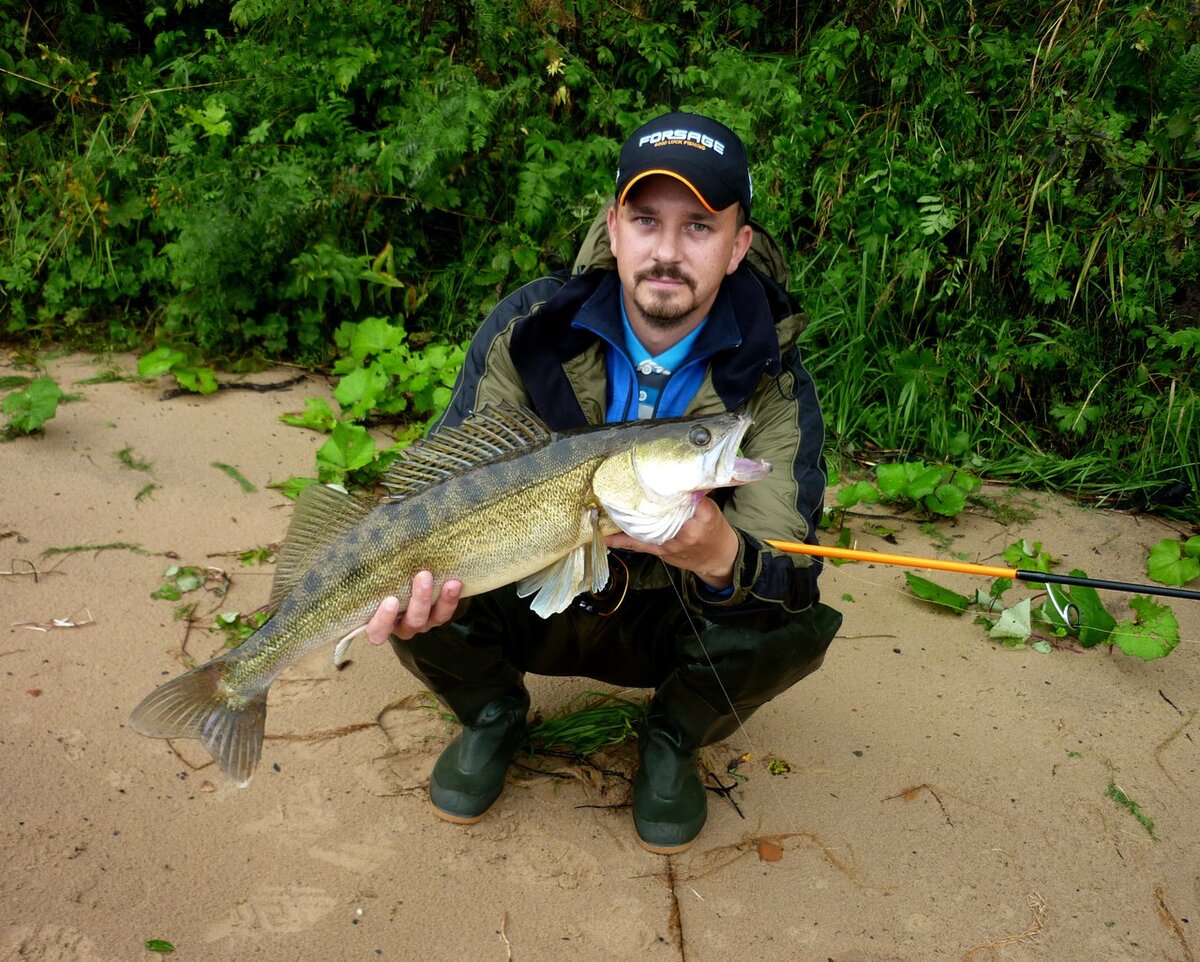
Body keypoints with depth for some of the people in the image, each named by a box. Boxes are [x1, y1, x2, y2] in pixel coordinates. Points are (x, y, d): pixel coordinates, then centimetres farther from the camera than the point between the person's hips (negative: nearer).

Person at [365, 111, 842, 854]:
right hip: (537, 604, 1)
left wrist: (720, 557, -52)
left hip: (675, 624, 0)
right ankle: (494, 715, 10)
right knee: (409, 582, -25)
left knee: (794, 623, -29)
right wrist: (425, 573, -40)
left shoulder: (770, 378, -19)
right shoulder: (526, 331, -17)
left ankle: (674, 741, 5)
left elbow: (787, 575, -27)